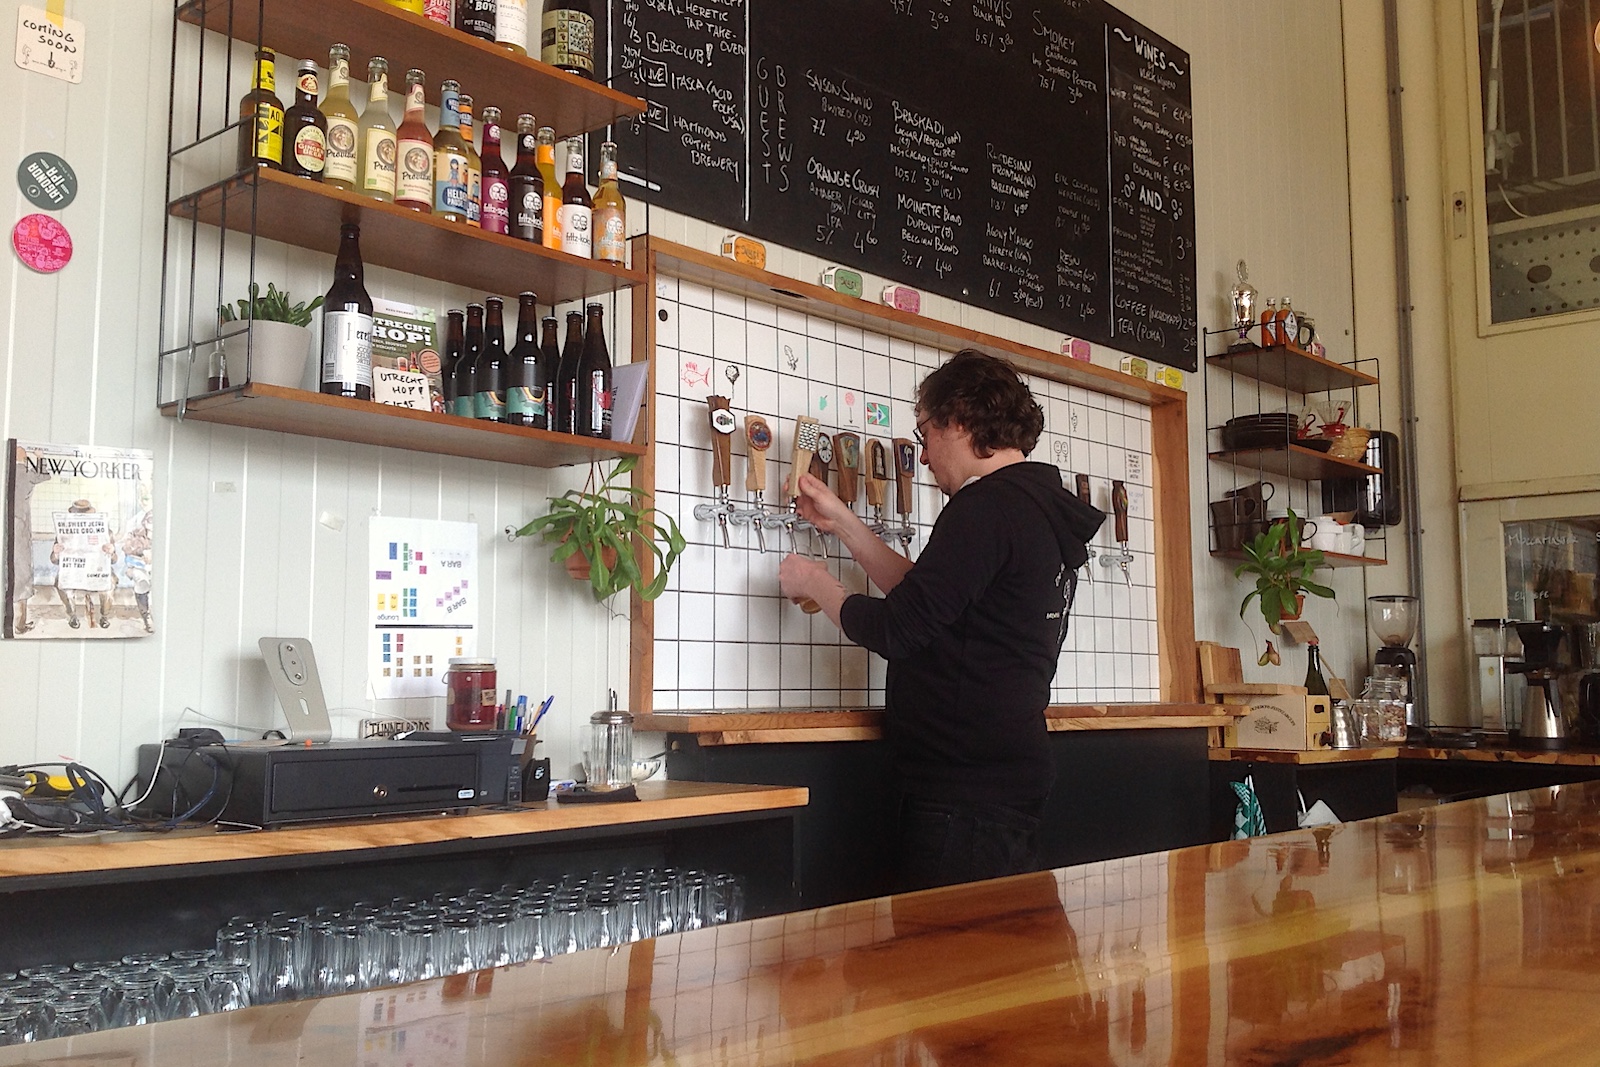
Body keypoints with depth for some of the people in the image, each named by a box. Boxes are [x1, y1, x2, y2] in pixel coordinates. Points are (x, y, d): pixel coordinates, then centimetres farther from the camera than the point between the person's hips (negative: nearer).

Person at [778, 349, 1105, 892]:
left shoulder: (988, 506, -15)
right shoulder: (1043, 509, 16)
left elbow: (898, 630, -16)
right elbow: (931, 595, 21)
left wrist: (815, 584, 2)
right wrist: (841, 523, 22)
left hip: (963, 794, -10)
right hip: (1009, 781, 10)